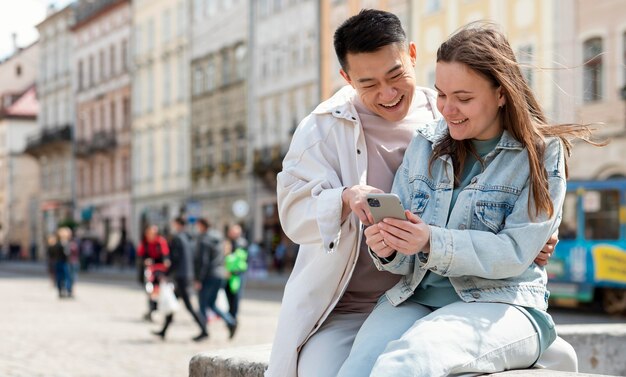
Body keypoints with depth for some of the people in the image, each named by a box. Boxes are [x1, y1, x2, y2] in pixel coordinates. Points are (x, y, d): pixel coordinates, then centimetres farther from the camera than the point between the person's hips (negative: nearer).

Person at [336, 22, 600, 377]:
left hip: (502, 304, -4)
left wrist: (432, 242, -23)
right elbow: (408, 258, 10)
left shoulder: (542, 155, 0)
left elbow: (514, 253, -10)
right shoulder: (425, 144, 11)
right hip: (414, 297, 4)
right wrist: (388, 250, -15)